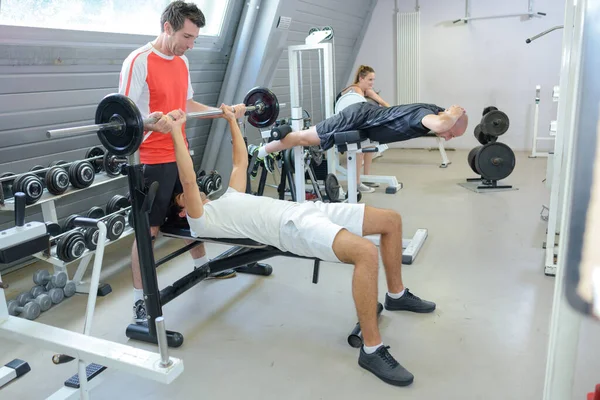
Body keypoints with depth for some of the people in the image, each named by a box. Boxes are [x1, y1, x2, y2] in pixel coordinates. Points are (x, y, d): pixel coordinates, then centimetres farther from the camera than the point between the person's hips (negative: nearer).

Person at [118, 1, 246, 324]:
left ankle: (202, 265, 44)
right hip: (153, 161, -8)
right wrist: (154, 123, -37)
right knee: (148, 230, -2)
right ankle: (141, 301, 9)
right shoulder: (138, 62, -15)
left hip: (181, 154, 8)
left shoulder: (182, 61, 9)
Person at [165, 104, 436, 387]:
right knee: (365, 252, -35)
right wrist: (176, 131, -7)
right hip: (293, 227, -9)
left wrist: (232, 120, 42)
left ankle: (396, 294, 23)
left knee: (391, 220, 6)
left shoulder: (227, 198, 31)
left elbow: (241, 161, 38)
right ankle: (371, 350, -22)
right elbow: (188, 179, -9)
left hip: (307, 210, 9)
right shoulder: (202, 221, 6)